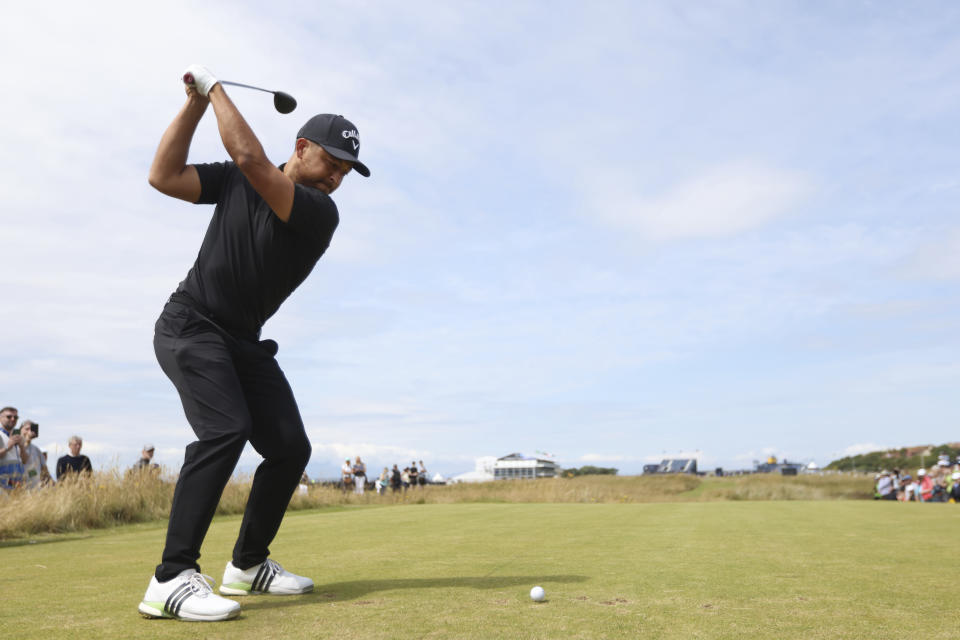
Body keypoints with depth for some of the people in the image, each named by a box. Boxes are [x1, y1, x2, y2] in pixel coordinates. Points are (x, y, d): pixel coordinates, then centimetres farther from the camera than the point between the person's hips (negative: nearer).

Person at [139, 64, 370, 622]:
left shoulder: (321, 212, -8)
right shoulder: (234, 180, 0)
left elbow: (252, 160, -22)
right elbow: (164, 176, -7)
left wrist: (215, 86, -12)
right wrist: (197, 102, -10)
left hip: (245, 342, 3)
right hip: (191, 325, -3)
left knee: (290, 448, -4)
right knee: (226, 428, -27)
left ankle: (248, 564, 14)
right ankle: (172, 578, -27)